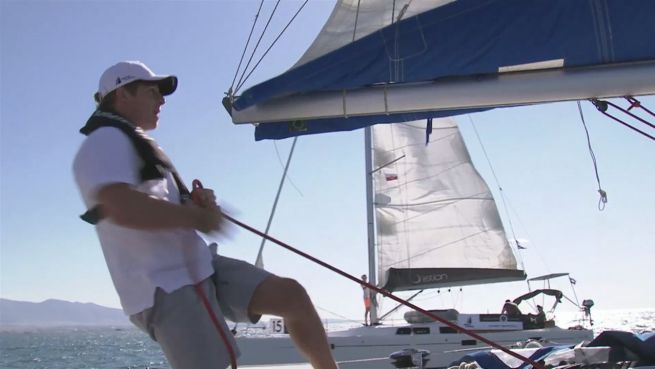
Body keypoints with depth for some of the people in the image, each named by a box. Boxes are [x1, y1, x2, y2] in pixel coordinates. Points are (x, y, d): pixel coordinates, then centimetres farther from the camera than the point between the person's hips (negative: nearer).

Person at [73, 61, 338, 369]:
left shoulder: (135, 143, 24)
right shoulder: (105, 141, -9)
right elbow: (123, 208, -28)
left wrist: (199, 202, 3)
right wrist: (198, 217, -16)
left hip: (197, 266, 10)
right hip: (165, 285, -10)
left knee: (292, 295, -2)